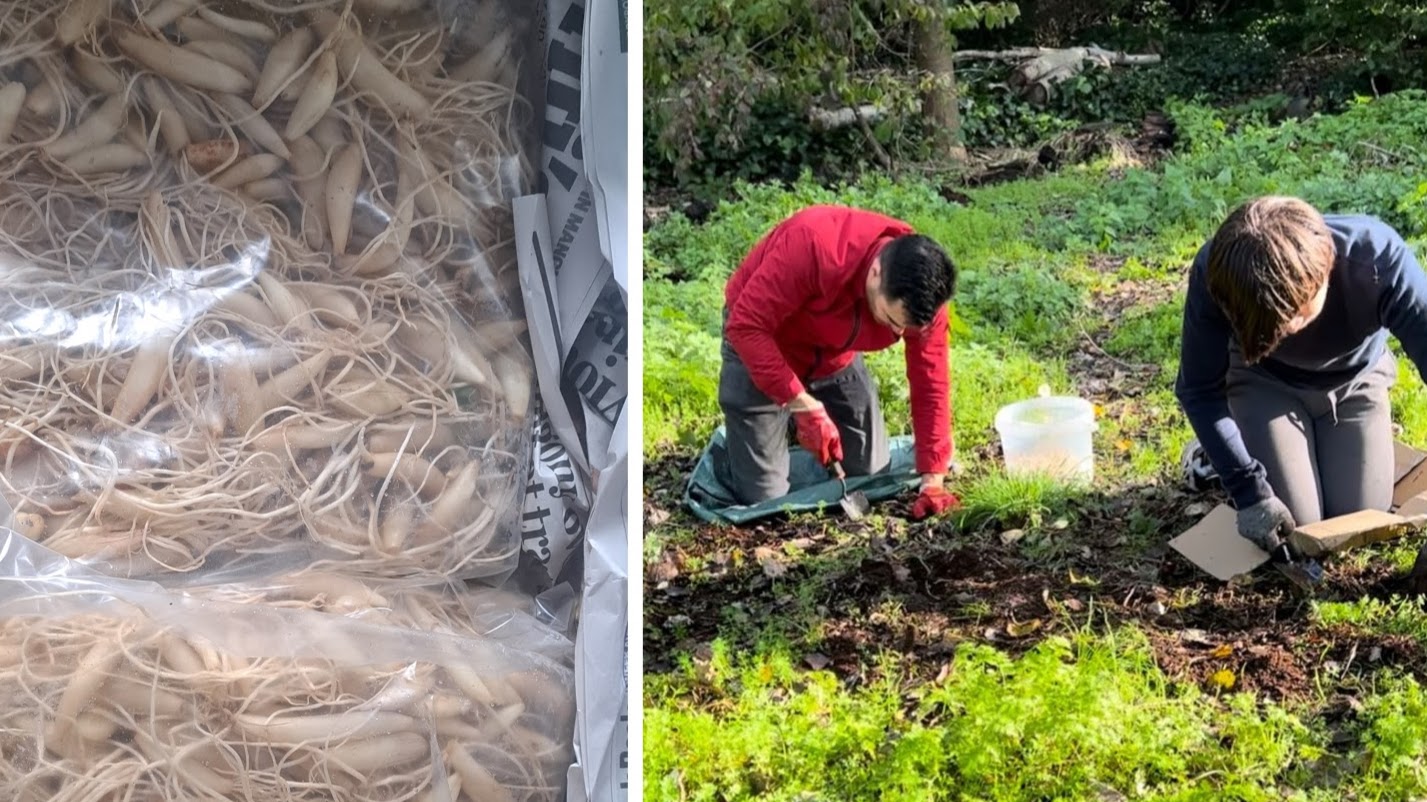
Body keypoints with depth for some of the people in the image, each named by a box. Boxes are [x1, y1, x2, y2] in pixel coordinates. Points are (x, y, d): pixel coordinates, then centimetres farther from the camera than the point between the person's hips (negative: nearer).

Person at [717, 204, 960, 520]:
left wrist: (933, 481, -20)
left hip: (836, 358, 5)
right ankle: (734, 439, 23)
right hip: (759, 343, -5)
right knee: (763, 496, -8)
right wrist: (804, 406, -38)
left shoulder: (920, 294, -24)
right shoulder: (813, 245, -41)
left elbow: (930, 384, -16)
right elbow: (746, 326, -36)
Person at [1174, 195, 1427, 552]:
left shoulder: (1377, 258, -41)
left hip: (1355, 379, 1)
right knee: (1297, 523, -12)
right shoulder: (1216, 275, -37)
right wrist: (1248, 491, -27)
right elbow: (1199, 391, -23)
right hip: (1265, 382, -1)